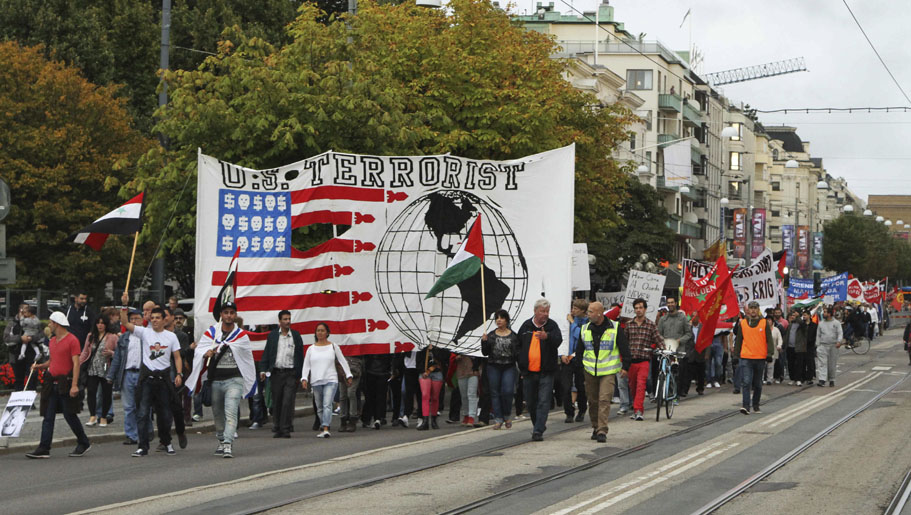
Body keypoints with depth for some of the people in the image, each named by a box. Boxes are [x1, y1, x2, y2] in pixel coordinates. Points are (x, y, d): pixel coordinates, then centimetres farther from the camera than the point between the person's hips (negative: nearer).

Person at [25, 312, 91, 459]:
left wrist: (74, 385, -22)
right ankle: (44, 449, 0)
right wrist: (39, 366, 6)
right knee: (48, 416, 2)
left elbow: (76, 364, -15)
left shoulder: (72, 340, -10)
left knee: (69, 415, 0)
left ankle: (84, 443, 17)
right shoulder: (52, 341, 15)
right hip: (52, 383, 7)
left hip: (66, 384, -7)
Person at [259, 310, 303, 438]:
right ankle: (276, 429, 14)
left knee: (288, 402, -9)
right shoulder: (272, 335, 8)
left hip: (291, 373, -1)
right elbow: (266, 354, 8)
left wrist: (299, 374, 2)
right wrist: (263, 370, -4)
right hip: (276, 372, 1)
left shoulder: (296, 336, 6)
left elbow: (300, 356, 7)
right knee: (276, 402, 6)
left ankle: (285, 430, -7)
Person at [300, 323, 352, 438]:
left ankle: (326, 430, -28)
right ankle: (324, 429, 18)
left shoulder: (333, 347, 7)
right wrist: (304, 379, -3)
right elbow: (306, 365, 11)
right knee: (320, 408, 7)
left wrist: (348, 375, 6)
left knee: (327, 405, -18)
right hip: (316, 381, 3)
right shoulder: (311, 349, 12)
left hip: (331, 381, -3)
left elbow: (343, 361, 11)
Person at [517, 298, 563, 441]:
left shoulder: (552, 326, 0)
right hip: (528, 371, 3)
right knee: (531, 402, 12)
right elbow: (518, 346, 16)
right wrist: (521, 366, 12)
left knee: (543, 402, -10)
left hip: (546, 372, -3)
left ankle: (538, 431, -12)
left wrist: (547, 337, -40)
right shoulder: (526, 326, 7)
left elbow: (558, 341, -19)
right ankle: (539, 424, 32)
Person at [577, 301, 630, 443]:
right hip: (590, 371, 4)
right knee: (593, 401, 8)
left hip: (608, 371, -4)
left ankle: (602, 431, -15)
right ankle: (595, 427, 24)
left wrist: (625, 367, -2)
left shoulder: (614, 328, -2)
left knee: (604, 400, -13)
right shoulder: (585, 329, 8)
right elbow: (579, 351, 19)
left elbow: (624, 349, 2)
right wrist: (579, 366, 16)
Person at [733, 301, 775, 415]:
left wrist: (769, 354, -6)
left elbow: (769, 340, 4)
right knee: (746, 382, -13)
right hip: (746, 358, -1)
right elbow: (738, 340, 13)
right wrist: (736, 354, 12)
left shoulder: (765, 323, 3)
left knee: (758, 384, 11)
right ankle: (746, 405, -17)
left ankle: (755, 405, 23)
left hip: (760, 358, 1)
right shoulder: (742, 323, 6)